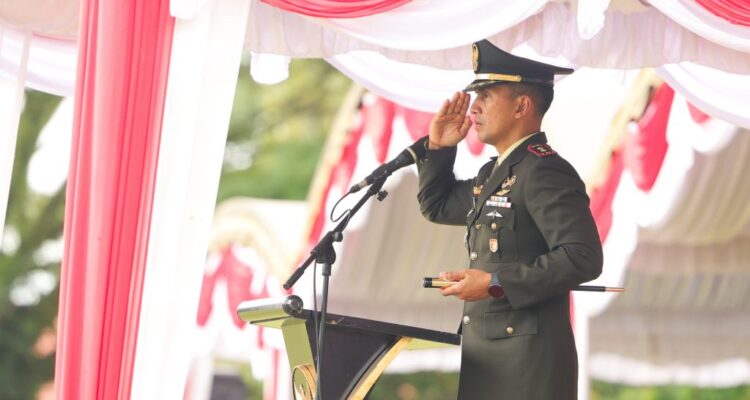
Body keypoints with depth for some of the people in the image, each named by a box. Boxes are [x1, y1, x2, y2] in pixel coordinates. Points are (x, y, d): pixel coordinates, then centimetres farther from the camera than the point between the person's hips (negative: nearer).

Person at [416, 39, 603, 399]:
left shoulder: (544, 171, -14)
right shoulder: (495, 173, 16)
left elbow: (583, 258, -23)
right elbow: (436, 206, 31)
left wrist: (495, 283, -23)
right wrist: (438, 148, 14)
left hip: (527, 361, -9)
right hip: (488, 355, 9)